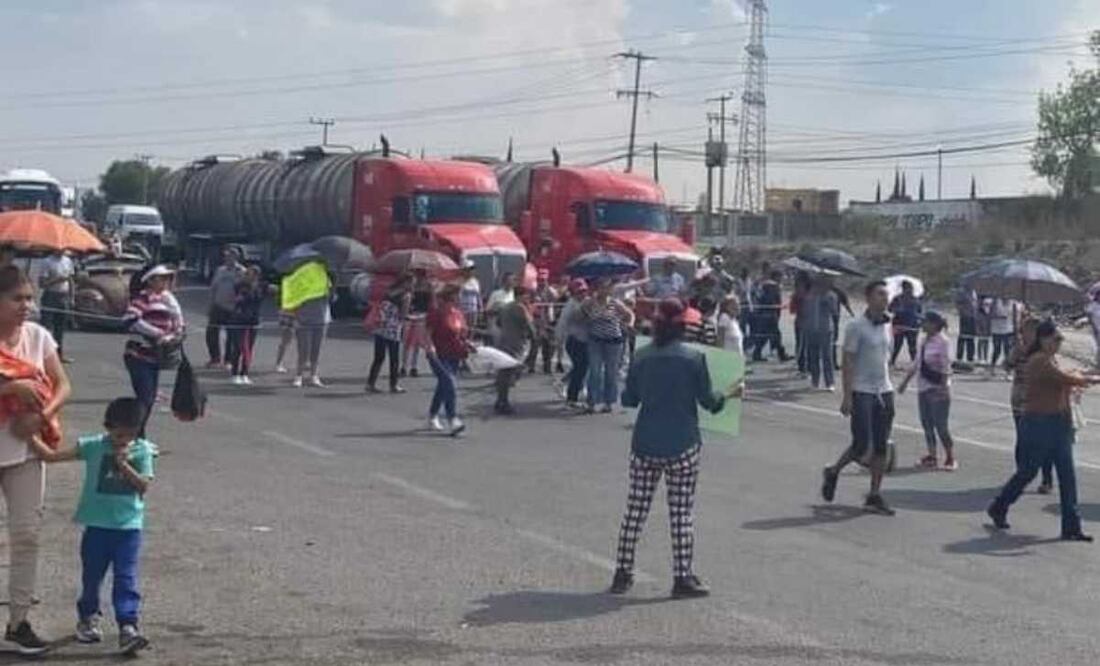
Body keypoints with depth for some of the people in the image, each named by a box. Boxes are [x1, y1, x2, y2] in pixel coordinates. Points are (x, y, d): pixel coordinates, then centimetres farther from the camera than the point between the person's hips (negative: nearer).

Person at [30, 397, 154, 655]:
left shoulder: (142, 450, 0)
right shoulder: (93, 446, -4)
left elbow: (144, 486, -6)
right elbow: (51, 455, -4)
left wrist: (124, 465, -17)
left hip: (129, 527, -1)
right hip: (97, 525, 1)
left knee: (126, 579, -6)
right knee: (92, 576, 13)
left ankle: (128, 628, -10)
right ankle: (87, 619, 35)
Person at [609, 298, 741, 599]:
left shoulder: (642, 357, 0)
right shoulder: (694, 358, -7)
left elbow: (628, 399, 7)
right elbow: (708, 401, -3)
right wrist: (729, 394, 17)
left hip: (645, 445, 3)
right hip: (682, 446, -3)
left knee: (636, 509, 9)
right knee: (681, 512, 3)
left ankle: (622, 573, 13)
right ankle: (682, 577, 5)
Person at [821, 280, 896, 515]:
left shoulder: (886, 325, 11)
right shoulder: (856, 326, -10)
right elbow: (847, 362, -11)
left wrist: (888, 389, 17)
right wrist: (847, 396, -16)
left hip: (884, 392, 6)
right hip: (862, 392, -6)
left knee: (881, 447, 5)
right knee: (861, 445, -8)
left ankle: (875, 496, 11)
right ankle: (833, 473, 19)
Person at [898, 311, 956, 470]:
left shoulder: (942, 342, -13)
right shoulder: (926, 341, 11)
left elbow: (945, 367, -17)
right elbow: (917, 364, 19)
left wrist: (944, 387, -22)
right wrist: (905, 382, 22)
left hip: (938, 390, -8)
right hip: (923, 389, 8)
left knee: (940, 426, -5)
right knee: (927, 425, 10)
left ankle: (950, 458, 5)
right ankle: (932, 456, 18)